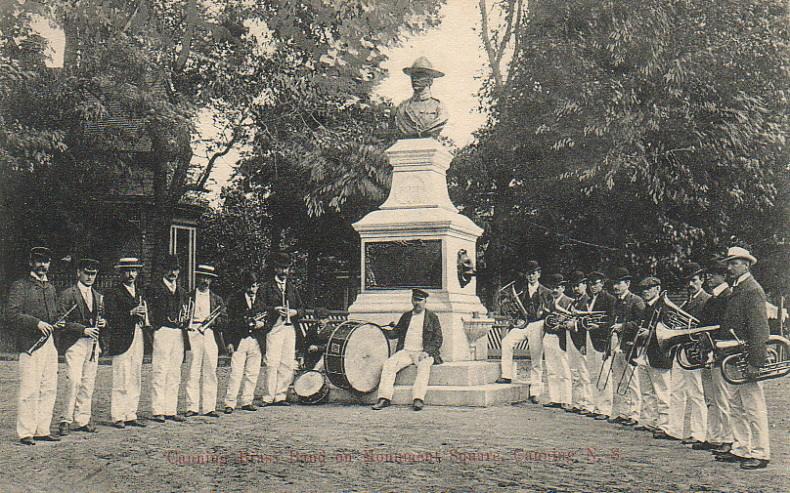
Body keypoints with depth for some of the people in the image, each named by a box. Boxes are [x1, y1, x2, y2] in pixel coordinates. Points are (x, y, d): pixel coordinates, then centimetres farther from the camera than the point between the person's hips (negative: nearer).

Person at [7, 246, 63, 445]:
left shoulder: (50, 288, 21)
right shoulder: (20, 286, -1)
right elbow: (12, 315, -11)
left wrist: (56, 324, 8)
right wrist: (37, 323, -18)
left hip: (50, 342, 7)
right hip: (30, 343, -7)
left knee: (49, 389, 7)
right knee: (29, 390, -8)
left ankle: (42, 430, 13)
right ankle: (25, 433, -1)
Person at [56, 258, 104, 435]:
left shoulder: (98, 296, 19)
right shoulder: (68, 294, -1)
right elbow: (62, 321, -8)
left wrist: (103, 323, 3)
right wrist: (84, 329, -16)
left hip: (93, 343, 6)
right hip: (75, 343, -6)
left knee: (88, 383, 5)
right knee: (74, 380, -14)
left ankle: (82, 419, 11)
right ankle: (66, 420, -6)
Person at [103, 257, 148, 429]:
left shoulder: (139, 291, 20)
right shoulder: (112, 293, -1)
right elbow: (112, 318, -12)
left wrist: (145, 321, 6)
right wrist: (131, 313, -21)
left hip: (138, 337, 7)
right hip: (121, 339, -7)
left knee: (135, 380, 8)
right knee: (121, 380, -8)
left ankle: (131, 415, 14)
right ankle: (117, 416, -2)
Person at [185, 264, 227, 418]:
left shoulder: (217, 299, 17)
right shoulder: (189, 296, 11)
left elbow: (224, 319, 9)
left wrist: (212, 320, -9)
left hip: (211, 336, 2)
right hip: (193, 335, -2)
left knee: (210, 372, 0)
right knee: (193, 371, -5)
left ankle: (209, 407, 4)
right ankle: (192, 407, -1)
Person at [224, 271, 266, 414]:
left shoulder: (261, 301, 14)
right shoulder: (234, 300, 3)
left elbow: (266, 318, 16)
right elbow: (233, 321, -2)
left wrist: (262, 323, -7)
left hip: (256, 341, 4)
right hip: (239, 341, -4)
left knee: (252, 373, 5)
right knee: (236, 373, -7)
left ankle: (246, 402, 15)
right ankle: (230, 403, -3)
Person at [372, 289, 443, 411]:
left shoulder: (432, 317, 8)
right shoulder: (406, 316, 19)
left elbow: (438, 339, 2)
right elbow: (395, 332, 19)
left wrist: (426, 352, -14)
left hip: (423, 352, -3)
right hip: (405, 351, 3)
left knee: (424, 366, -36)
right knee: (389, 364, -24)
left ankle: (418, 399, -45)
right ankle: (384, 398, -29)